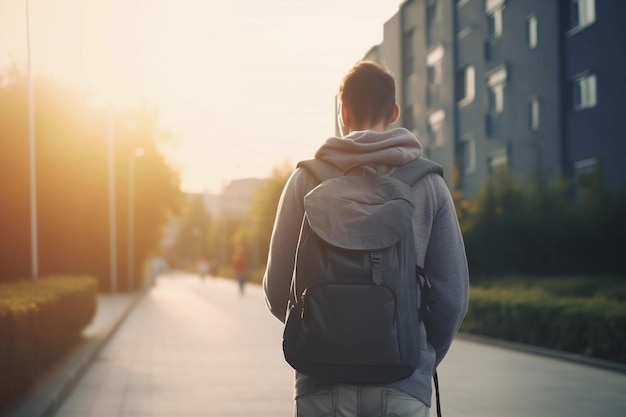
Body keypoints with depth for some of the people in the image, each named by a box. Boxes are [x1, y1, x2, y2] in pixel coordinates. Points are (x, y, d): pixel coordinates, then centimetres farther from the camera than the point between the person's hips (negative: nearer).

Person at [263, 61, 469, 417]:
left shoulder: (307, 179, 1)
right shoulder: (429, 183, 3)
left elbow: (278, 288, 1)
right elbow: (454, 296, 1)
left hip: (323, 382, 0)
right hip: (404, 387, 0)